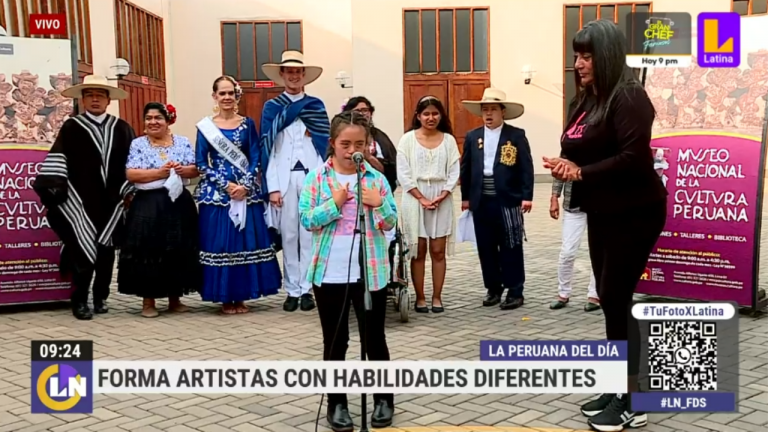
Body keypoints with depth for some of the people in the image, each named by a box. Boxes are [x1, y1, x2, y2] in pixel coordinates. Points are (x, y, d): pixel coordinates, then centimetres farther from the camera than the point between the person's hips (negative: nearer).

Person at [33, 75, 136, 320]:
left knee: (106, 250, 9)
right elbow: (57, 162, -6)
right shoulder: (71, 128, 0)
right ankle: (79, 301, 5)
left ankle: (101, 297, 21)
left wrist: (130, 191, 3)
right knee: (84, 250, -4)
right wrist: (54, 192, -14)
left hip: (112, 202, 3)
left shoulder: (121, 128, 8)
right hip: (80, 203, -3)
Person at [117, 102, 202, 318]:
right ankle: (148, 301, 8)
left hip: (179, 204, 3)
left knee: (179, 250, 6)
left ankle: (175, 299, 19)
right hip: (148, 206, -2)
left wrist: (182, 170, -16)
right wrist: (160, 172, -15)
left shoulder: (183, 143, 8)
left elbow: (195, 170, 5)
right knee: (148, 251, -2)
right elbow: (131, 174, -8)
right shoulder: (138, 144, 2)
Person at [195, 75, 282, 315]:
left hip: (246, 191, 1)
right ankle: (225, 299, 11)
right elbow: (201, 163, -1)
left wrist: (245, 185, -12)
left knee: (246, 242, 2)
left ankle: (241, 297, 13)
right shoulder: (205, 126, 2)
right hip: (216, 192, -1)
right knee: (220, 242, 0)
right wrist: (226, 185, -11)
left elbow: (255, 159, 3)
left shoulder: (248, 124, 7)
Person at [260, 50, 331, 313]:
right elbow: (267, 148, 1)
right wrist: (272, 187, -7)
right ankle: (292, 290, 10)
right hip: (284, 178, 0)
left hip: (312, 176, 0)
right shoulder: (272, 107, 7)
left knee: (309, 234, 2)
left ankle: (306, 288, 10)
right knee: (289, 235, 3)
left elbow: (324, 145, 4)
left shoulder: (316, 106, 9)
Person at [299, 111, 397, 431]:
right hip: (329, 272, 0)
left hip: (370, 272, 1)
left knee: (374, 337, 11)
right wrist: (334, 203, -17)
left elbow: (390, 224, 2)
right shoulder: (317, 178, -2)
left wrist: (379, 205, -17)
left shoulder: (376, 179, 1)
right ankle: (336, 403, 23)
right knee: (335, 341, 10)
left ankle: (384, 398, 26)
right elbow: (306, 220, -6)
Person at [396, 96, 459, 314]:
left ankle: (437, 297, 14)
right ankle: (420, 298, 12)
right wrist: (422, 198, -12)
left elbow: (454, 172, 2)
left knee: (438, 251, 5)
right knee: (418, 251, 4)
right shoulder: (408, 139, 0)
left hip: (442, 200, 1)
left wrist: (441, 196, -12)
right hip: (415, 200, -1)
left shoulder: (448, 140, 5)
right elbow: (403, 174, -5)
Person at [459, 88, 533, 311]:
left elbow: (526, 168, -4)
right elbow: (466, 169, 12)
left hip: (508, 201, -3)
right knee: (486, 248, 9)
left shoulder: (516, 135, -1)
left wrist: (527, 196, -10)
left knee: (510, 248, 2)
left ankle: (515, 292, 10)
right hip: (481, 202, 4)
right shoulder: (472, 137, 9)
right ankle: (493, 289, 21)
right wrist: (465, 197, 9)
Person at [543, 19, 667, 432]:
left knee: (617, 300, -7)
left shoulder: (628, 96, -15)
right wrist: (566, 165, -4)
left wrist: (581, 173, -23)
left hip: (634, 213, -9)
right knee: (609, 300, 11)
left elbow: (633, 158, -25)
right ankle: (617, 388, 22)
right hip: (602, 212, 9)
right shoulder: (589, 99, 12)